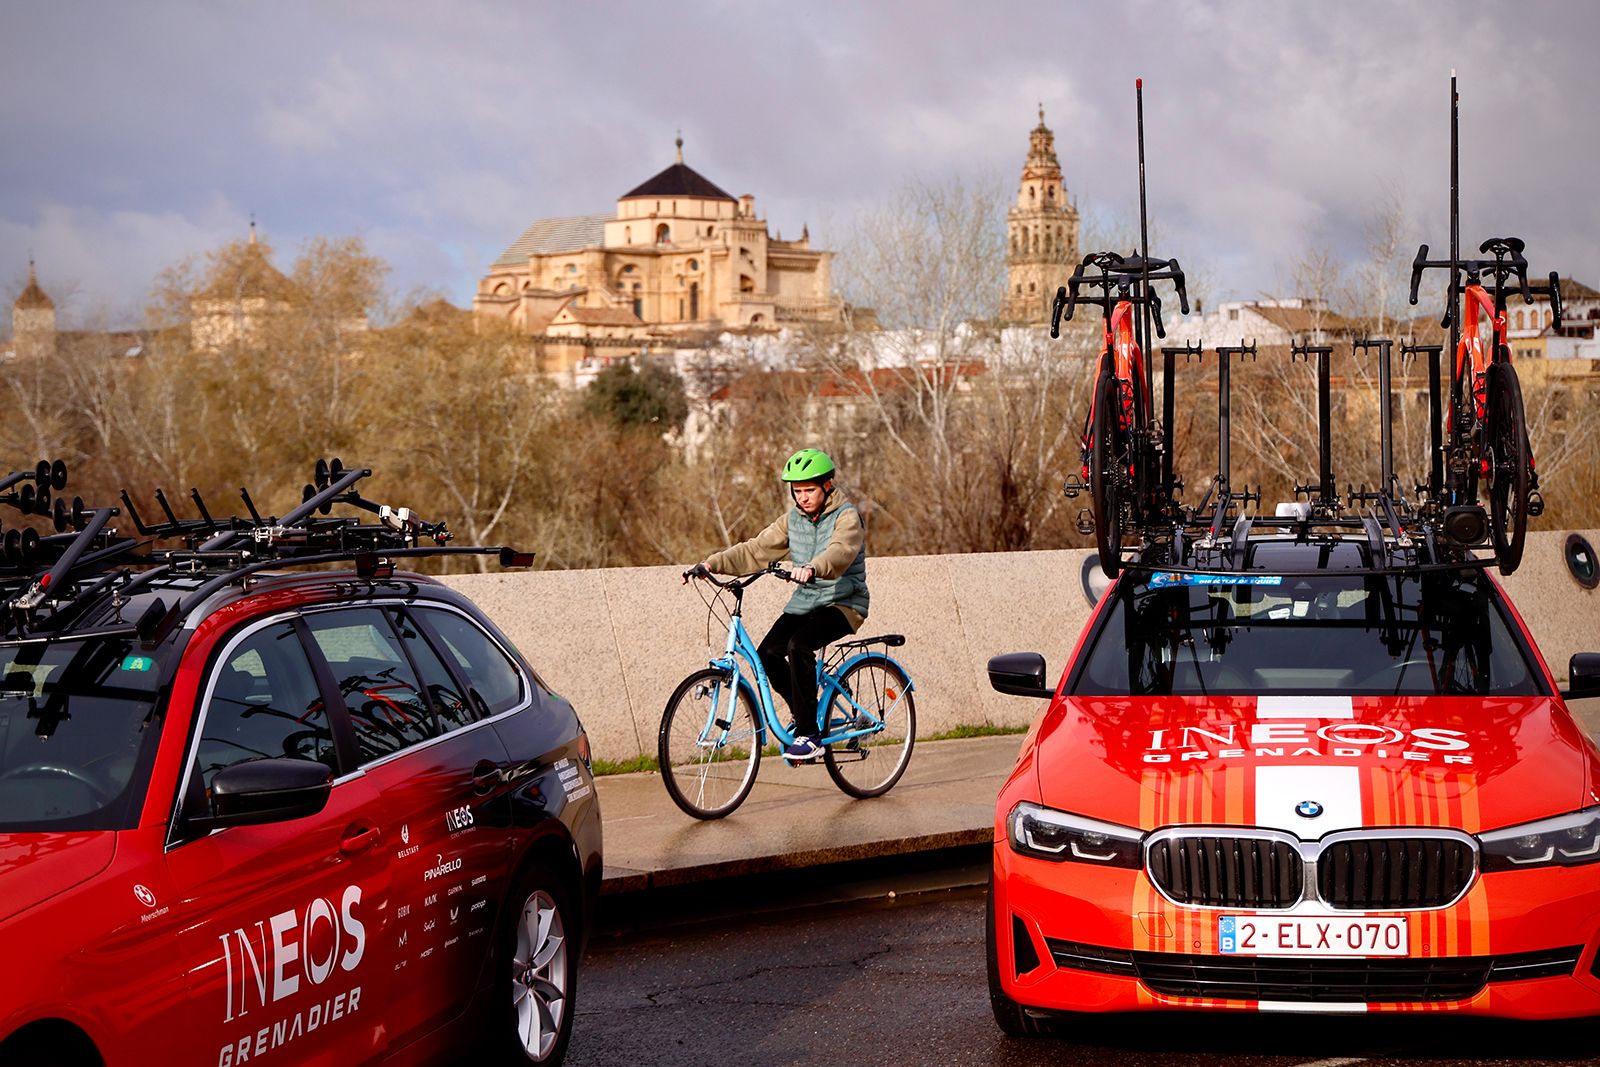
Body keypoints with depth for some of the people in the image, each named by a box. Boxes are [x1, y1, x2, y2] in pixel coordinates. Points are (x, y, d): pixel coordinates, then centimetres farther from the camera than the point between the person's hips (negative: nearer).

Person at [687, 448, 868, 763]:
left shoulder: (847, 517, -12)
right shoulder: (793, 519, 7)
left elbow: (841, 552, -34)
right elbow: (756, 550, 1)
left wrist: (813, 568, -55)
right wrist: (712, 563, -13)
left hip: (843, 603, -6)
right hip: (805, 601, 7)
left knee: (798, 645, -32)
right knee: (768, 654, -16)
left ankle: (809, 735, -24)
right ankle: (809, 718, 8)